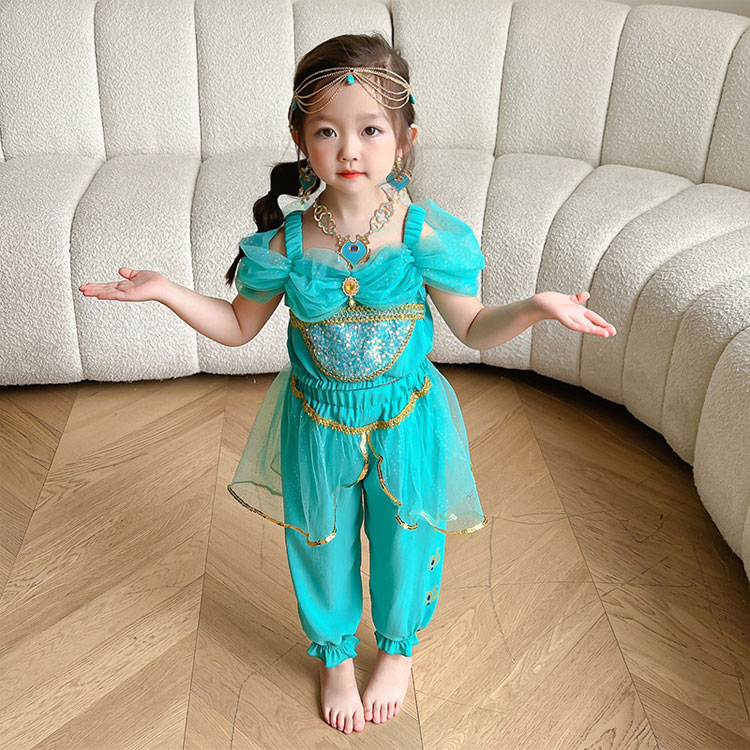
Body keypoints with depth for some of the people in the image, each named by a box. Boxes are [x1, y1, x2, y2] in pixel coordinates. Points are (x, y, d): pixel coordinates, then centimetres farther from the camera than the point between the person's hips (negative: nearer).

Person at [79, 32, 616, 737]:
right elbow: (238, 327, 0)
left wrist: (533, 307, -24)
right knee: (322, 546, 20)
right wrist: (166, 291, -12)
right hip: (318, 423, 1)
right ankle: (336, 654, 51)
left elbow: (472, 326, -6)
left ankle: (397, 647, 51)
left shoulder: (428, 233, -19)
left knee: (405, 543, 19)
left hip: (406, 421, 0)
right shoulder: (283, 242, -16)